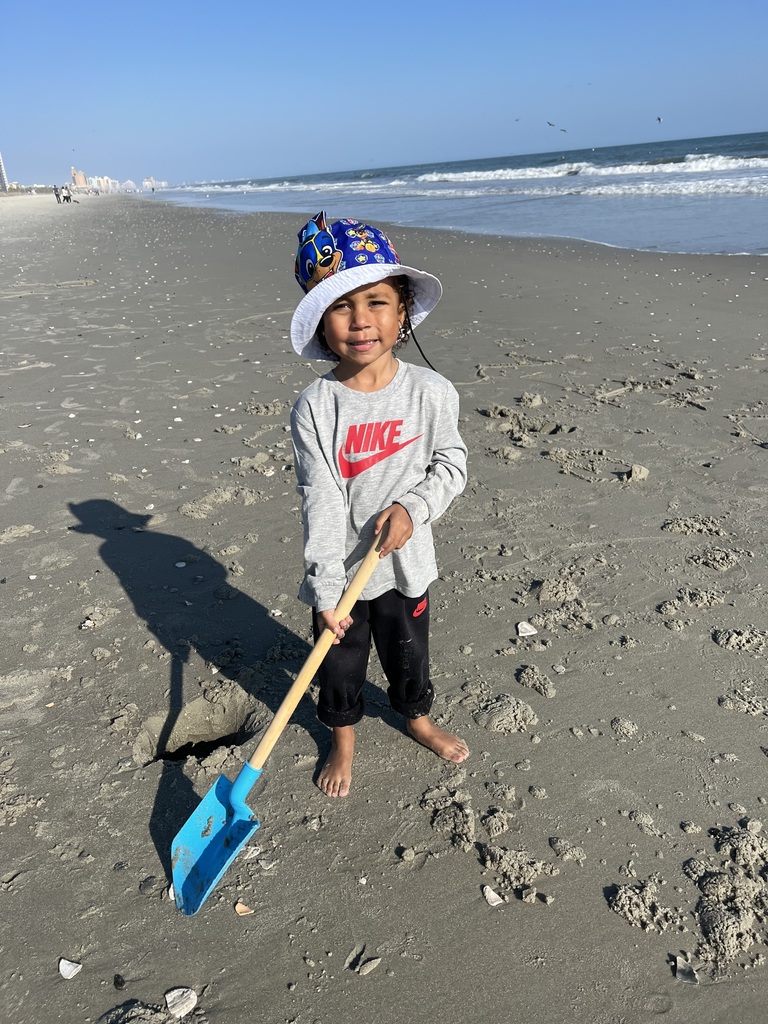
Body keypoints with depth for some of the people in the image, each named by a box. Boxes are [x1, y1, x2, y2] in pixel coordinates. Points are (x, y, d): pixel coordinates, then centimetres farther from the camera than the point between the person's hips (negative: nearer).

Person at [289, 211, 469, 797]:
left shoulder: (431, 392, -12)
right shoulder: (315, 408, -17)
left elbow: (452, 465, -1)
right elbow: (320, 502, -18)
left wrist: (412, 507, -18)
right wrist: (326, 589, -19)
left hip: (404, 560, 1)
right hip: (340, 568, -1)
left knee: (409, 652, 23)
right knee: (340, 663, 19)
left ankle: (418, 718, 53)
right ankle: (344, 740, 46)